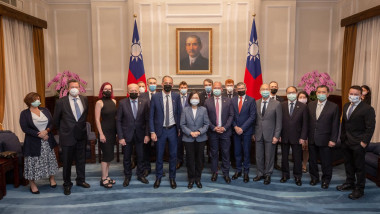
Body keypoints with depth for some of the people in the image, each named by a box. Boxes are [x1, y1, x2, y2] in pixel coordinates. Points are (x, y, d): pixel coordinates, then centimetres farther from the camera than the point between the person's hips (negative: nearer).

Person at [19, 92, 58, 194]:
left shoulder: (45, 110, 8)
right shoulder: (24, 113, -4)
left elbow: (52, 123, 4)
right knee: (33, 163, 3)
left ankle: (51, 178, 29)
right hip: (33, 143, -4)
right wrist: (39, 135, -17)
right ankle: (32, 184, 17)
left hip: (48, 141, 4)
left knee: (50, 160, 12)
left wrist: (46, 131, -16)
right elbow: (25, 128, -12)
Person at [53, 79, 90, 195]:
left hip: (81, 136, 3)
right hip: (67, 137, -3)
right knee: (67, 162, 9)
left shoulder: (85, 99, 1)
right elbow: (56, 120, 3)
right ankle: (67, 184, 25)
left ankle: (81, 180, 33)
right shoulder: (61, 102, -9)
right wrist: (62, 131, 10)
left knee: (81, 160, 16)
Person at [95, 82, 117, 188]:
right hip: (104, 131, -6)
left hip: (113, 131, 6)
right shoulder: (99, 102, -8)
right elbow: (97, 119, -11)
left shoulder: (114, 101, 8)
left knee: (109, 155, 12)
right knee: (107, 155, -3)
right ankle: (103, 179, 9)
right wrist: (101, 134, -15)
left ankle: (106, 176, 23)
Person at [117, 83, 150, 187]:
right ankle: (127, 176, 31)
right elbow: (118, 121, -4)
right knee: (127, 157, 12)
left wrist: (147, 134, -5)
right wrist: (120, 137, -9)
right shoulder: (122, 103, -5)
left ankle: (140, 175, 33)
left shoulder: (144, 102, -2)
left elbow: (147, 120, 1)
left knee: (141, 156, 12)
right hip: (127, 135, -1)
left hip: (140, 134, 1)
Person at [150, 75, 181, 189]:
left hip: (173, 129, 1)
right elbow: (151, 116, -2)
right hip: (160, 130, -1)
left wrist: (179, 128, 0)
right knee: (159, 155, 10)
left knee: (173, 155, 10)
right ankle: (158, 177, 28)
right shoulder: (155, 97, -4)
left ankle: (172, 178, 26)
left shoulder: (176, 96, 0)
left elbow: (179, 113, 5)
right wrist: (152, 132, -7)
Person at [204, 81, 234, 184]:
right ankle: (214, 172, 23)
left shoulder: (228, 101, 3)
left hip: (225, 131, 0)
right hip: (212, 132, 0)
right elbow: (206, 117, 0)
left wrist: (224, 127, -10)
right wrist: (214, 128, -10)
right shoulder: (207, 102, 2)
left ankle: (226, 173, 18)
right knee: (214, 153, 9)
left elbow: (231, 115, 0)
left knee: (225, 153, 6)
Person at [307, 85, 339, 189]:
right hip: (311, 139, 3)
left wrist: (333, 140, -10)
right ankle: (314, 177, 33)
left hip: (325, 140, -3)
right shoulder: (310, 105, 4)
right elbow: (307, 121, 5)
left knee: (326, 162, 9)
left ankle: (326, 180, 27)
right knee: (312, 160, 15)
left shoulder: (334, 107, -5)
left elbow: (335, 125, -6)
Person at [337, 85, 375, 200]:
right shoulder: (346, 106, 9)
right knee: (348, 164, 19)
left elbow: (370, 127, -13)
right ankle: (350, 183, 35)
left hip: (358, 143, -7)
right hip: (345, 142, 7)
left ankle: (359, 189, 17)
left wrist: (364, 142, -16)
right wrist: (342, 136, 11)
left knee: (359, 166, 4)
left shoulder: (367, 109, -13)